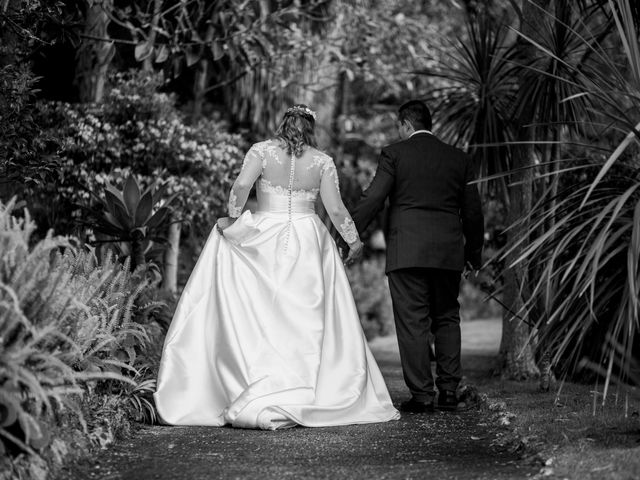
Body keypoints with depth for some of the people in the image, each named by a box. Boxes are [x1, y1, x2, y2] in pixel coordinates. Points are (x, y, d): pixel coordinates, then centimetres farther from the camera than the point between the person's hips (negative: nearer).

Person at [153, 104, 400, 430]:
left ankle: (258, 400, -6)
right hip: (308, 244, 1)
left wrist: (233, 218, -2)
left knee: (258, 318, 0)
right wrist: (354, 240, 14)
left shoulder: (262, 151, 0)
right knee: (308, 323, 7)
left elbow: (241, 185, -15)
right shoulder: (322, 161, 3)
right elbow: (335, 209, 1)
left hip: (264, 241, -1)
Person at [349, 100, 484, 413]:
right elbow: (472, 211, 15)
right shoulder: (458, 159, 12)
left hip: (407, 251, -4)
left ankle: (422, 395, -3)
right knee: (447, 320, 13)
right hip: (448, 252, 4)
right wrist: (474, 253, 25)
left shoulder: (394, 154, 0)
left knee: (412, 322, -1)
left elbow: (372, 199, -6)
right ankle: (449, 392, 9)